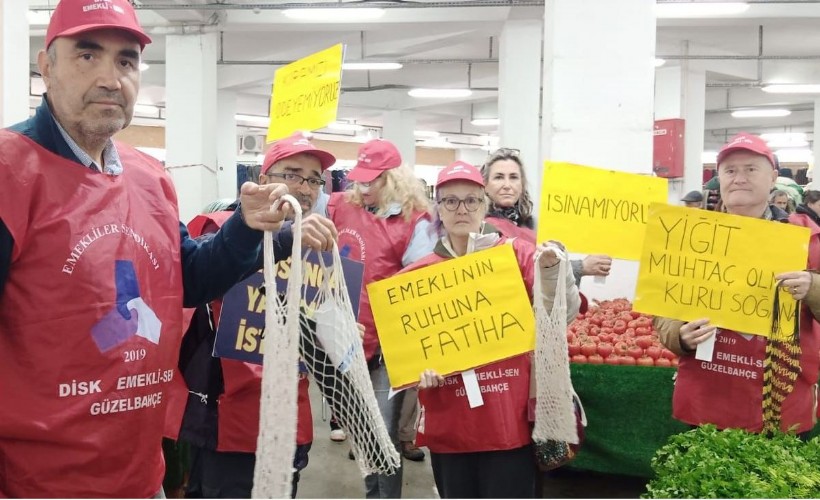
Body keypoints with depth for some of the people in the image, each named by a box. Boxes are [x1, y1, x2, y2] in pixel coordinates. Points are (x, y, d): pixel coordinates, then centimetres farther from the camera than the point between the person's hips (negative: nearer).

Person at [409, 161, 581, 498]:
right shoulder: (420, 273, 6)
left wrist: (551, 271, -24)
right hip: (447, 426, 3)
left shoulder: (516, 254, 0)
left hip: (509, 422, -2)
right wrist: (418, 368, -10)